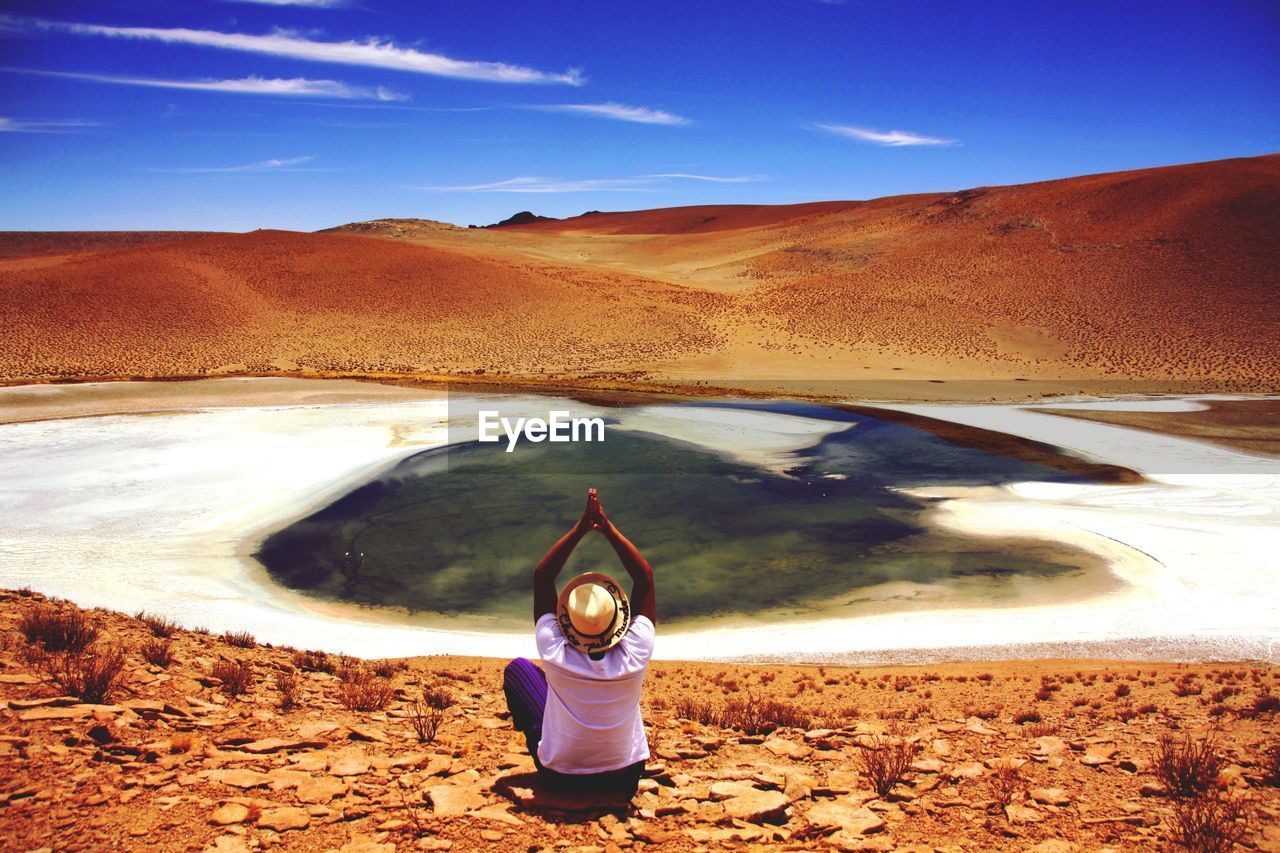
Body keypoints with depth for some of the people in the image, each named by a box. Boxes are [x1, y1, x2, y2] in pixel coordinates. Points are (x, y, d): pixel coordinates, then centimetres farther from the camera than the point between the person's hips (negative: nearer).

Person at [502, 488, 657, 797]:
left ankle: (541, 745, 26)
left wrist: (581, 528, -23)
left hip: (560, 776, -1)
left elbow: (541, 577, -19)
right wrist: (607, 527, -20)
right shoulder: (634, 656, -26)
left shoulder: (555, 655, -27)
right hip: (624, 777, 2)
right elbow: (645, 577, -17)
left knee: (517, 667, 10)